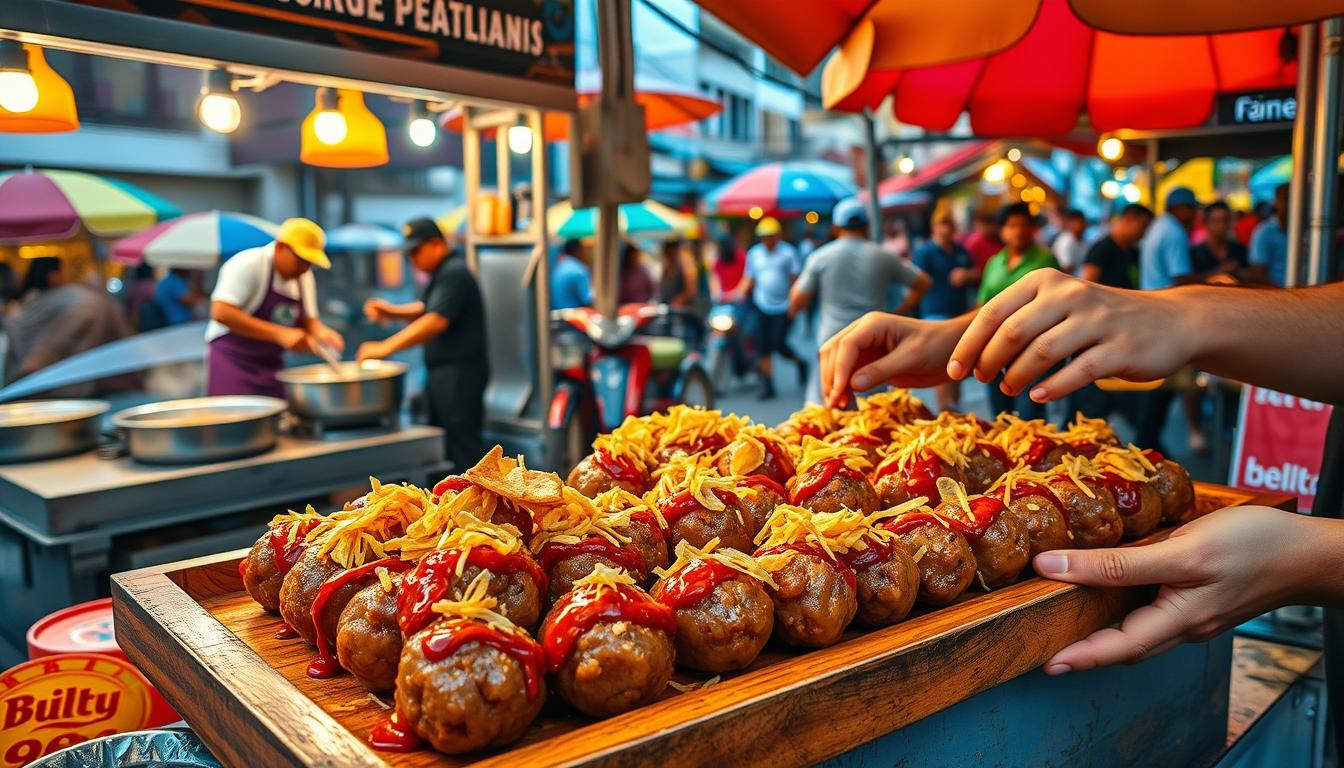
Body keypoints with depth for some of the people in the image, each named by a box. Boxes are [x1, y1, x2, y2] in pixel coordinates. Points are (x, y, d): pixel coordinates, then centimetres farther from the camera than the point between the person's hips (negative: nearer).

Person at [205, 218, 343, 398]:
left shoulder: (304, 276, 6)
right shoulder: (249, 264, -16)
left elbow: (307, 321, 12)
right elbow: (221, 312, -25)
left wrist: (321, 332, -13)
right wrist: (279, 334, -29)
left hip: (272, 365, 7)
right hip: (233, 359, -7)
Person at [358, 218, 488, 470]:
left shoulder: (454, 273, -15)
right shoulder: (443, 272, 17)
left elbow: (436, 321, -26)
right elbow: (427, 310, 28)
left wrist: (385, 347, -28)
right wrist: (392, 312, 10)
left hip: (460, 372, -10)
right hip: (443, 373, 10)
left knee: (462, 444, -8)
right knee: (440, 446, 13)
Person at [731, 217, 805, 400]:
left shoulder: (788, 252, -2)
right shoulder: (754, 253, 8)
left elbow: (795, 280, -5)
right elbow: (749, 278, 10)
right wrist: (740, 292, -9)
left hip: (783, 307, -4)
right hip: (762, 307, 4)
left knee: (778, 343, -11)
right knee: (762, 349, 1)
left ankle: (799, 363, 20)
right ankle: (767, 386, 11)